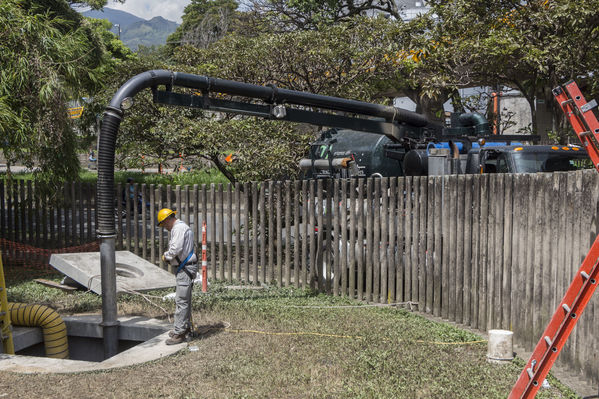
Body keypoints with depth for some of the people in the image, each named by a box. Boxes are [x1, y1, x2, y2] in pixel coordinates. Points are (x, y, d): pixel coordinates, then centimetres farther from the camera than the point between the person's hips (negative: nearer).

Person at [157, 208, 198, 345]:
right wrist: (169, 257, 7)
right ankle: (186, 326, 30)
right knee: (185, 299, 19)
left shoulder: (179, 228, -14)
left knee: (181, 300, -10)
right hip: (185, 267, 11)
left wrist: (166, 256, -6)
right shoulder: (181, 227, 19)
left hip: (186, 268, -11)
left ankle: (179, 333, -7)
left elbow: (176, 248, -24)